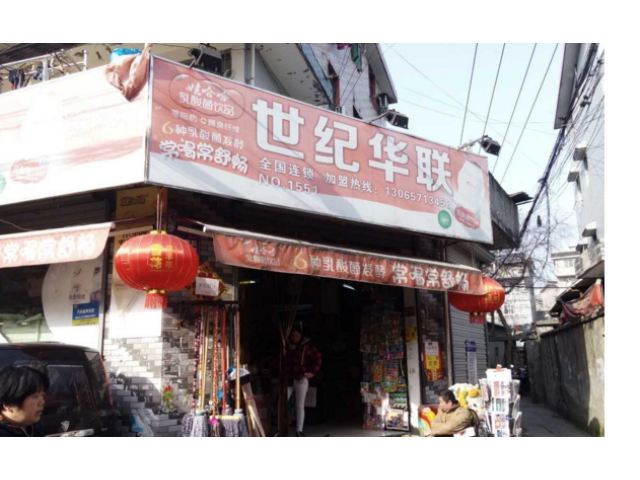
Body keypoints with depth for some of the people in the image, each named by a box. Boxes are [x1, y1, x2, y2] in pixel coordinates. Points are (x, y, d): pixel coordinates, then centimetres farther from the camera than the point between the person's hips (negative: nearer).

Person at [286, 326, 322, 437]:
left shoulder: (306, 346, -2)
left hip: (301, 379, -2)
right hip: (287, 379, 2)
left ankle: (299, 430, 11)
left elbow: (318, 358, 1)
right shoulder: (286, 346, 5)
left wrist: (313, 372, -3)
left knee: (300, 406, 2)